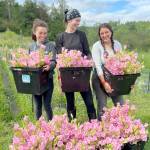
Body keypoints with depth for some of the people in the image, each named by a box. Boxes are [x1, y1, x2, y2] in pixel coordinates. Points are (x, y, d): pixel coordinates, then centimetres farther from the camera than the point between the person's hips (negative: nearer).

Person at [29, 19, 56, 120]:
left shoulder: (50, 45, -3)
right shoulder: (32, 46, 7)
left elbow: (54, 62, -12)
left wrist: (49, 66, -34)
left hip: (47, 79, -3)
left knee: (47, 105, 1)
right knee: (38, 105, 13)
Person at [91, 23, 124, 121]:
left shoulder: (117, 44, 4)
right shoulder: (97, 46, -7)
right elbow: (98, 66, -15)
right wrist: (104, 82, -24)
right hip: (100, 78, -3)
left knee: (121, 105, 2)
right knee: (102, 106, -1)